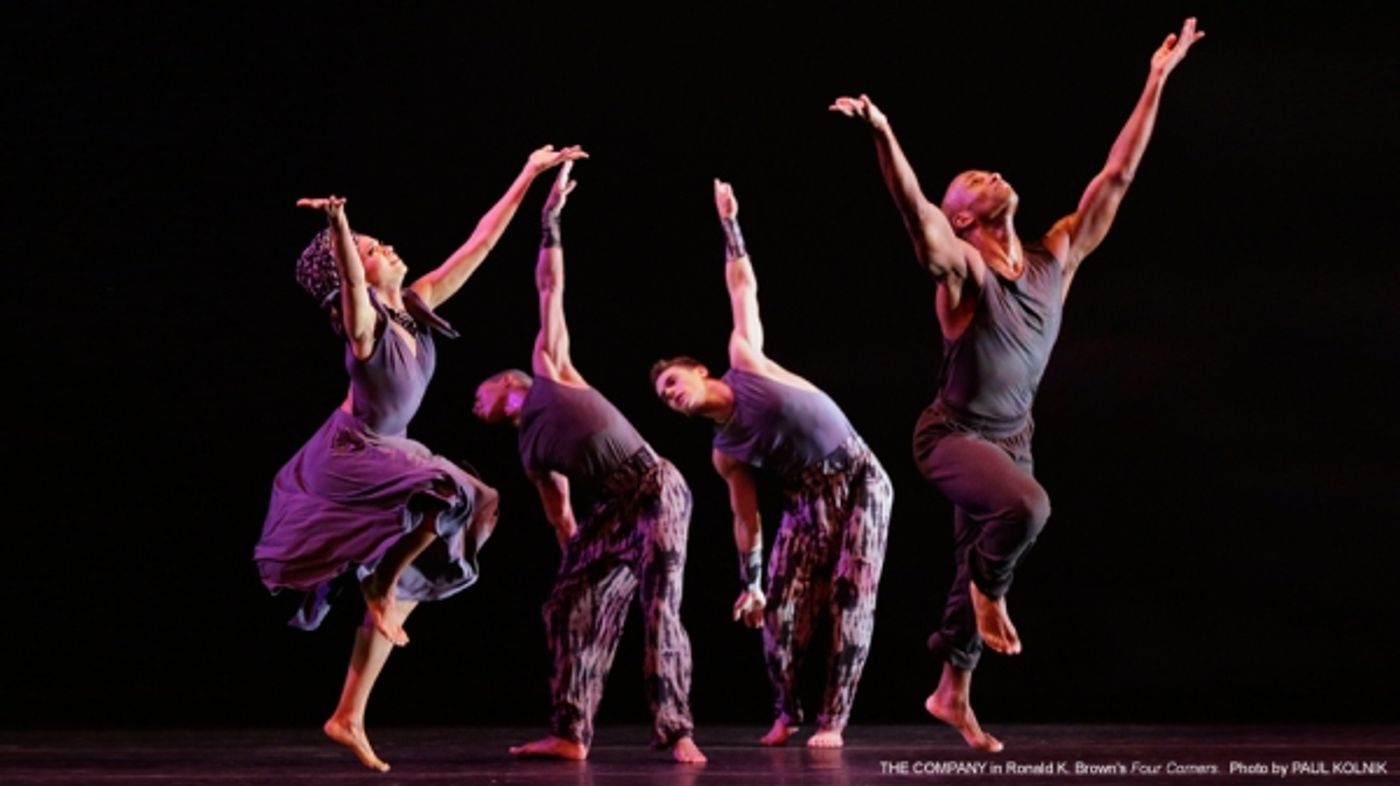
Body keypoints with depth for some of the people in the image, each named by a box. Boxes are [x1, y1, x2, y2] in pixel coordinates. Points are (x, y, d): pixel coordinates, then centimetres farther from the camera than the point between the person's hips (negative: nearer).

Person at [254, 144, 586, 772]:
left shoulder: (417, 306, -2)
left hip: (381, 456, 8)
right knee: (450, 494, -30)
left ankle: (348, 718, 13)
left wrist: (527, 177, 3)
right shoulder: (364, 322, -21)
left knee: (406, 588, 9)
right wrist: (337, 223, -63)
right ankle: (378, 586, -9)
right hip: (347, 457, -8)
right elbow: (348, 274, -43)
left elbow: (478, 244, 2)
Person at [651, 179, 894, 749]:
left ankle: (832, 722, -8)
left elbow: (744, 288, 3)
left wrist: (729, 225, 2)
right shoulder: (726, 455, 3)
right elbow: (746, 520, 9)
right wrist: (750, 585, 8)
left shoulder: (745, 360, -4)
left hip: (860, 482, -4)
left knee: (850, 602, -10)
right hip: (808, 502, 4)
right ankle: (786, 714, 12)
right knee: (783, 609, -5)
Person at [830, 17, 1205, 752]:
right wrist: (882, 134, -52)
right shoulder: (964, 269, -18)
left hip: (1011, 438, 6)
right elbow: (915, 210, -37)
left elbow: (1115, 177, 0)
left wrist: (1156, 83, -2)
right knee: (1026, 505, -33)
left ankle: (951, 692, 29)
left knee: (976, 565, 13)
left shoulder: (1055, 259, -3)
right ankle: (989, 591, -4)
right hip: (953, 435, -6)